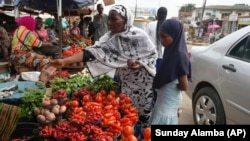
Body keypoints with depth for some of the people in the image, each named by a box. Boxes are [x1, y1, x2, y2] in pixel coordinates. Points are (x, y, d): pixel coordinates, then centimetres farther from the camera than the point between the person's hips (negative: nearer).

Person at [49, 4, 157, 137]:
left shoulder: (139, 35, -19)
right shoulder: (109, 38, -12)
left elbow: (153, 54, -8)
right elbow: (92, 51, -22)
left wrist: (140, 63, -27)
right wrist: (65, 60, -30)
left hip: (143, 82, -2)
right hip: (125, 82, 3)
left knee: (143, 113, 12)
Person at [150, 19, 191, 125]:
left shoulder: (179, 55, -25)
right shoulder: (171, 50, 0)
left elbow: (184, 86, -21)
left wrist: (171, 85, -5)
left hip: (169, 100, -8)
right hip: (164, 97, 8)